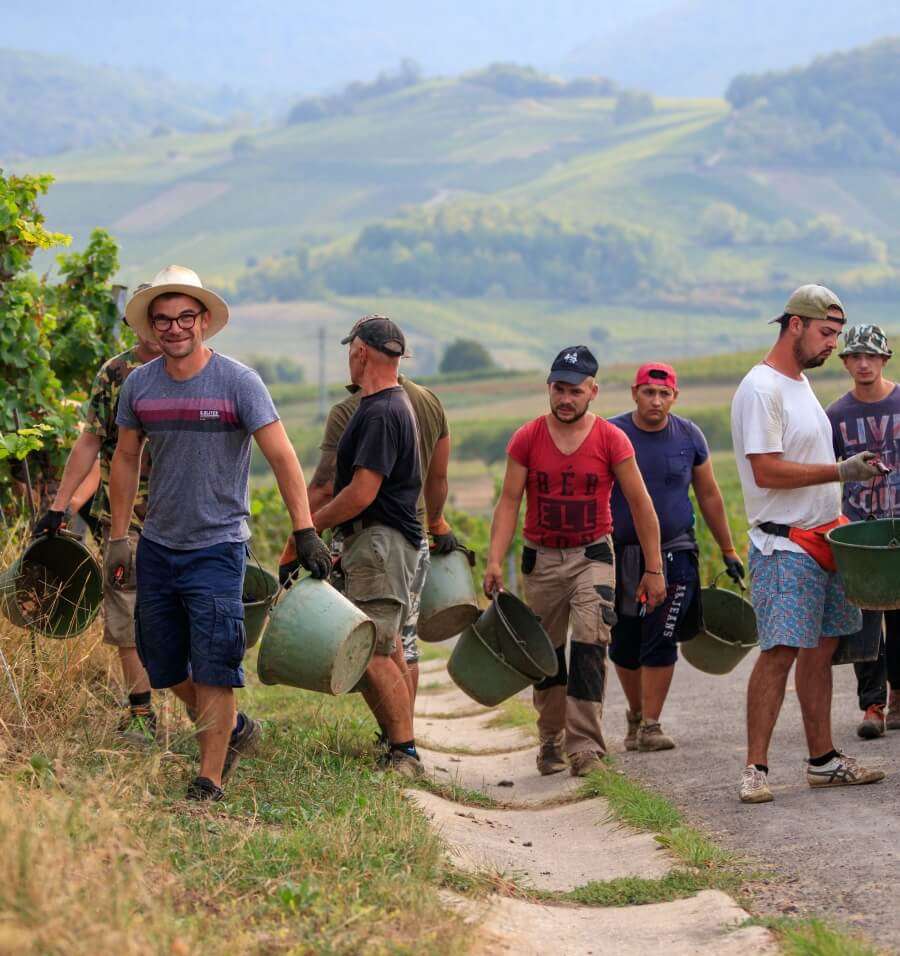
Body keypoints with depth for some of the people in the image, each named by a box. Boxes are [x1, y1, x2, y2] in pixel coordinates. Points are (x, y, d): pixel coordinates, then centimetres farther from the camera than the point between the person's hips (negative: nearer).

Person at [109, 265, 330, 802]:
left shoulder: (238, 383, -11)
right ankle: (234, 730, 35)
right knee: (164, 667, 12)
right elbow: (126, 460, 14)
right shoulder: (139, 386, 2)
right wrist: (119, 538, 12)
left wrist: (305, 531, -20)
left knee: (213, 669, -8)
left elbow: (282, 457, -13)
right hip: (157, 547, 5)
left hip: (217, 548, -5)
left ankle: (211, 779, 1)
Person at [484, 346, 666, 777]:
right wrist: (494, 561, -13)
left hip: (592, 556, -2)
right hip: (541, 559, 2)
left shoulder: (611, 440, -6)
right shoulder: (527, 439, -2)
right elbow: (509, 502, -2)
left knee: (589, 644, -16)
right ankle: (551, 740, 23)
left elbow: (640, 504, -2)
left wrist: (653, 569, -3)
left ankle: (585, 744, -17)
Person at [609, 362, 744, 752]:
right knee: (623, 646, 8)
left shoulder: (689, 437, 2)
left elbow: (709, 496, 12)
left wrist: (728, 551, 15)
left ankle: (650, 724, -3)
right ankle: (635, 714, 29)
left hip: (673, 554, 0)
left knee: (660, 640, -9)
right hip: (621, 555, 0)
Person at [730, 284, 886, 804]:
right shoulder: (761, 389, -14)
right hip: (785, 545, -9)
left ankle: (824, 760, 16)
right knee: (779, 652, -12)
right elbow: (767, 470, -22)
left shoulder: (801, 384, 16)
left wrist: (838, 519, 15)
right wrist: (840, 471, -21)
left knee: (821, 649, 10)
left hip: (821, 541, 9)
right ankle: (756, 768, -9)